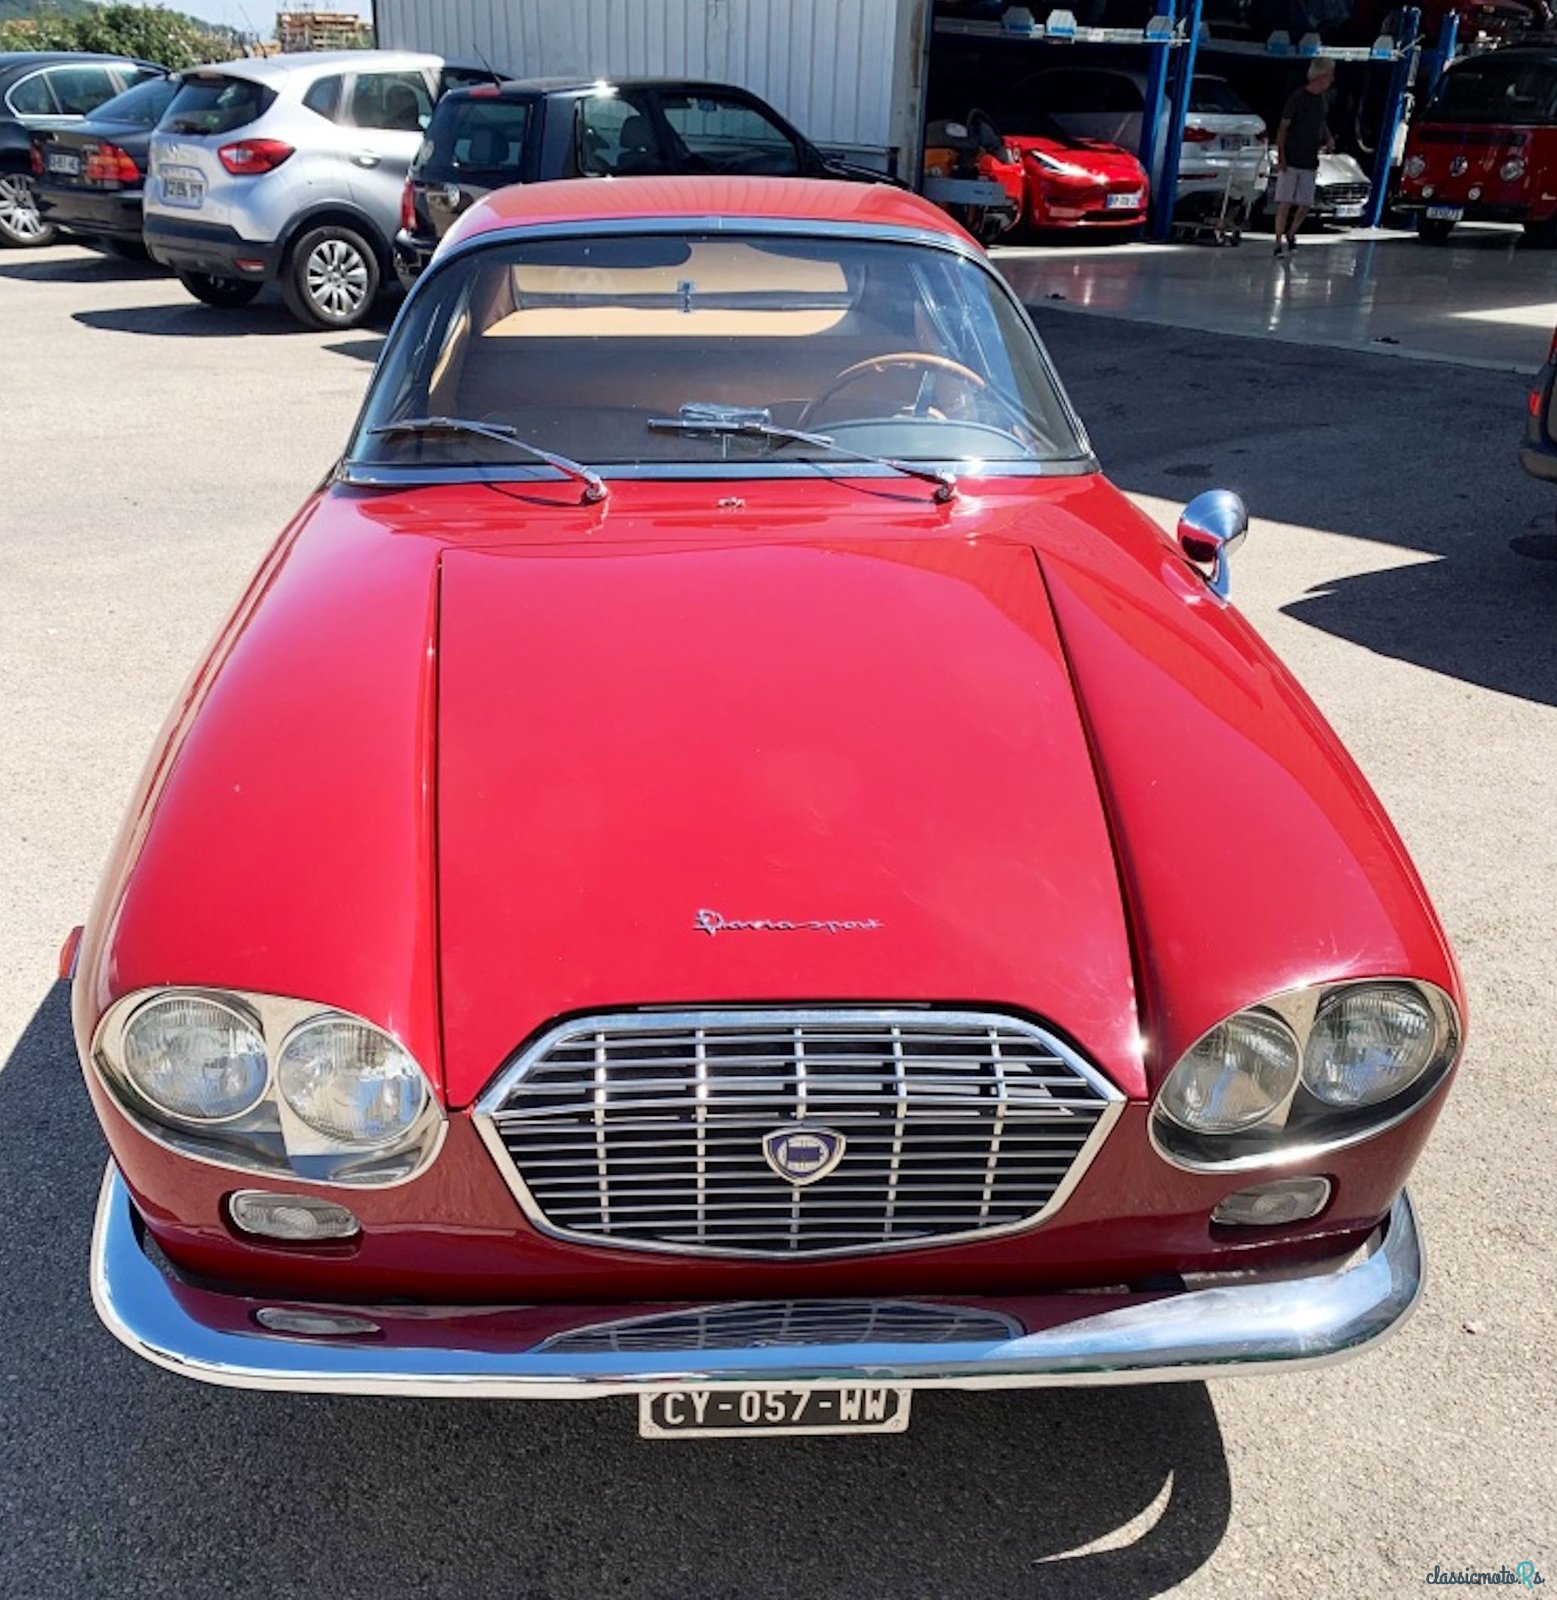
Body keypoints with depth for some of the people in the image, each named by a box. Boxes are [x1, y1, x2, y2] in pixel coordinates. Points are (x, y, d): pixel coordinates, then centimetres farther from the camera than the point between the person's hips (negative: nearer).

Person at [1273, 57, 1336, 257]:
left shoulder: (1320, 98, 11)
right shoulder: (1298, 97, -9)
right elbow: (1283, 127, -10)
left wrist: (1329, 139, 7)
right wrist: (1281, 157, -18)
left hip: (1310, 162, 6)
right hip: (1290, 161, -6)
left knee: (1305, 204, 6)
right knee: (1285, 202, -8)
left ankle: (1291, 234, 26)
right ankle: (1279, 242, -5)